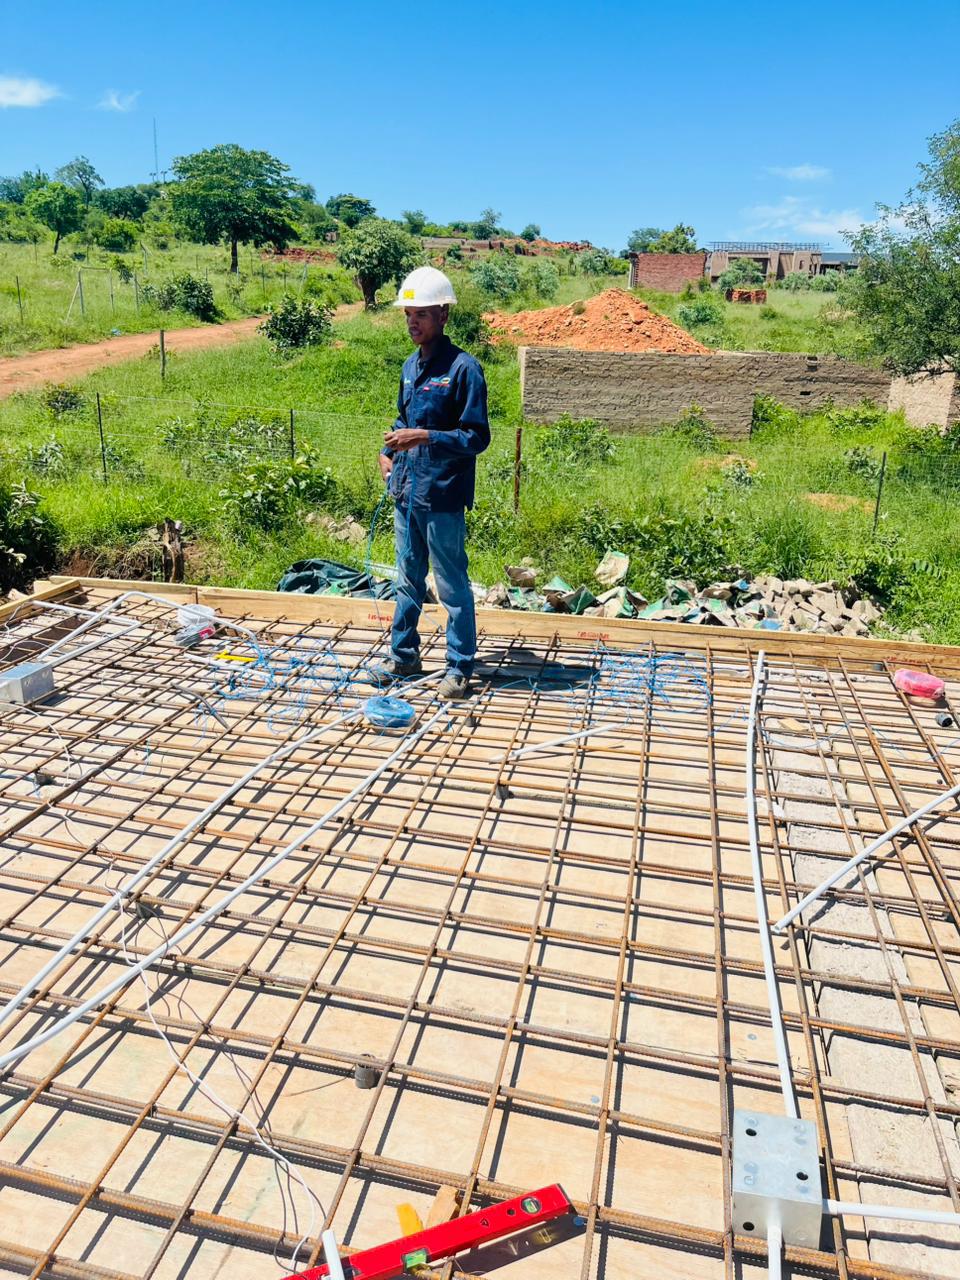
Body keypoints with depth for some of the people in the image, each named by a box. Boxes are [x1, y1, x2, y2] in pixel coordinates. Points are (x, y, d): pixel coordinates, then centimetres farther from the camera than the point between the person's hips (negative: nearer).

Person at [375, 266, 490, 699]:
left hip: (442, 497, -7)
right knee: (408, 580, 18)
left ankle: (459, 668, 14)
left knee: (452, 586, 2)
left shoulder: (463, 367, -12)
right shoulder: (411, 365, 11)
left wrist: (424, 438, -24)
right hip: (406, 492, 8)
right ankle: (403, 655, 31)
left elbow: (477, 437, -15)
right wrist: (389, 452, 10)